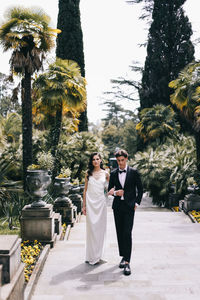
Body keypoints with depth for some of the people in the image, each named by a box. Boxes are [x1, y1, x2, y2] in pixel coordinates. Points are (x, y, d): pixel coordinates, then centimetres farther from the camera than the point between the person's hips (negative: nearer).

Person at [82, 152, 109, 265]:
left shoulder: (105, 174, 5)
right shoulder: (88, 173, 5)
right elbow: (85, 189, 6)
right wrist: (84, 205, 2)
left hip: (101, 202, 1)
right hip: (90, 202, -1)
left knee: (100, 228, 4)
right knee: (91, 228, -2)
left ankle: (98, 255, 16)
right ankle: (91, 256, 6)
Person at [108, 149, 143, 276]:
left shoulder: (134, 172, 0)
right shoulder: (113, 173, 8)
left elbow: (140, 189, 5)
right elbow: (110, 190, 13)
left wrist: (137, 203, -2)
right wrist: (115, 192, -8)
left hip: (129, 206, -4)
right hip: (117, 206, 4)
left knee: (127, 233, -11)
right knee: (120, 233, 10)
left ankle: (127, 262, -10)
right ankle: (123, 256, 24)